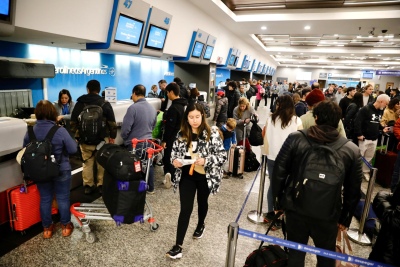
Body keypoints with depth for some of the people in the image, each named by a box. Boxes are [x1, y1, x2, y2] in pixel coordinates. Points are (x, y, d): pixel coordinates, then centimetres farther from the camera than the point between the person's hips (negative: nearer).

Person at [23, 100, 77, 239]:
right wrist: (73, 141, 4)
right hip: (61, 171, -3)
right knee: (62, 198, 12)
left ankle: (47, 228, 31)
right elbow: (73, 149, -15)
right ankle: (65, 226, 26)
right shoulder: (60, 130, -21)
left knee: (45, 199, 17)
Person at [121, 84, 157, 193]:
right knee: (148, 164, 18)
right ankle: (150, 188, 30)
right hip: (148, 141, 6)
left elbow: (126, 128, -18)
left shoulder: (133, 108, -19)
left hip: (134, 144, -6)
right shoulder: (152, 108, 3)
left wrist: (124, 138, 2)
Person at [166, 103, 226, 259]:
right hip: (187, 175, 1)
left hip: (205, 176, -1)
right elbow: (175, 151, 8)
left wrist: (205, 160, -29)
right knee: (185, 208, 0)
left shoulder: (212, 133, -14)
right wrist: (175, 160, -14)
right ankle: (178, 246, 8)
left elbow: (222, 155, -15)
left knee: (202, 202, 23)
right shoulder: (182, 134, -3)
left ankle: (201, 225, 54)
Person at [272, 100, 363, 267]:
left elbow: (279, 172, -8)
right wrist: (346, 218, 13)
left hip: (296, 208, 0)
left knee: (295, 253, 20)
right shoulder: (351, 150, -6)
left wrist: (278, 200, 5)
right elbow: (353, 190, 0)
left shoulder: (295, 139, -10)